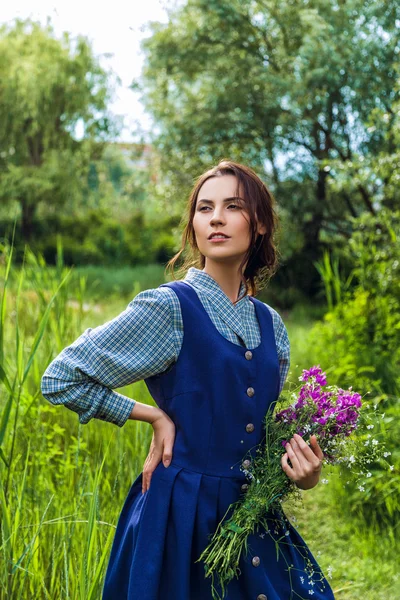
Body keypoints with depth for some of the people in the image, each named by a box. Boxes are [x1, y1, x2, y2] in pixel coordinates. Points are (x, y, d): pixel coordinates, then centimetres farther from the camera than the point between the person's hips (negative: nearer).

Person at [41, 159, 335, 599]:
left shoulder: (270, 324, 7)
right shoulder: (169, 308, -11)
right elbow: (60, 380, -8)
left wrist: (303, 472, -1)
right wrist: (155, 416, -8)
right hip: (183, 512, -6)